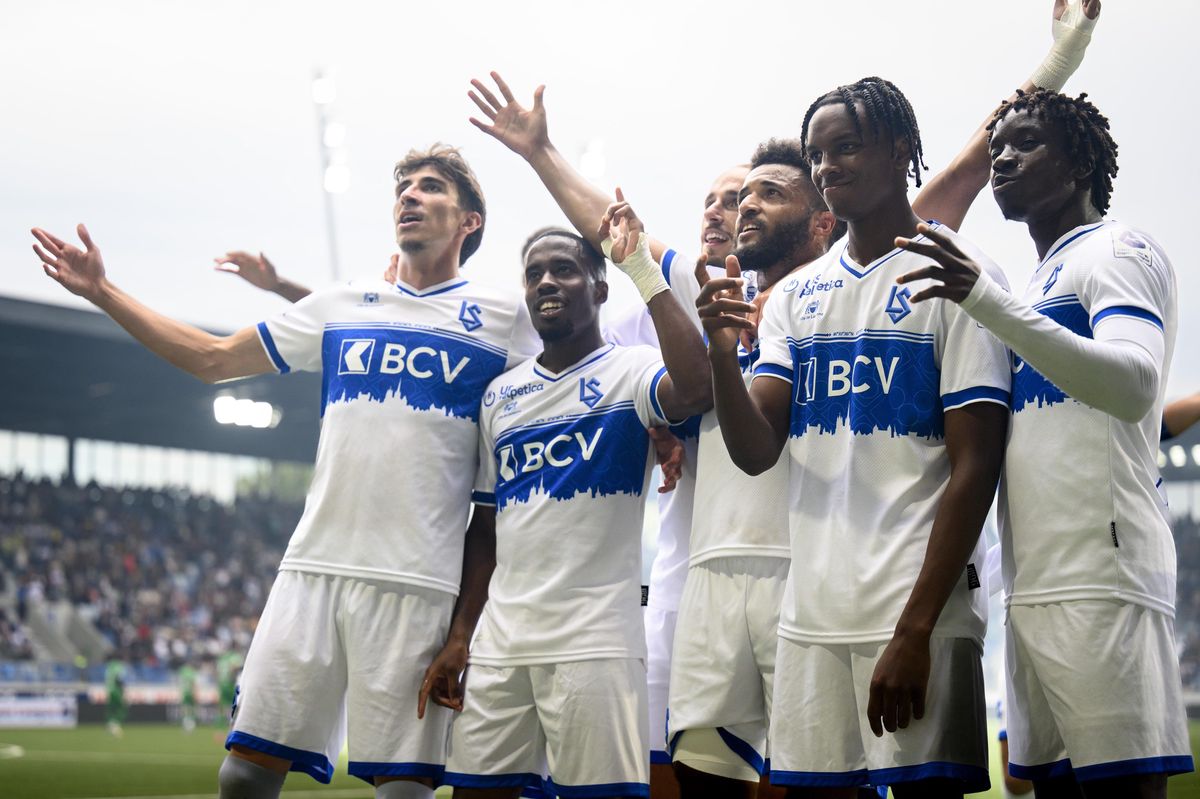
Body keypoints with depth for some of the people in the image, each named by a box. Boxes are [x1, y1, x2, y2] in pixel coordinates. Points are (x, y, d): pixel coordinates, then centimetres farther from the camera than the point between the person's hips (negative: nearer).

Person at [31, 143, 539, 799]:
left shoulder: (503, 315, 6)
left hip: (417, 581, -4)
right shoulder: (342, 305, 18)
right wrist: (104, 293, 21)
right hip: (314, 567, 4)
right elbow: (214, 358, 23)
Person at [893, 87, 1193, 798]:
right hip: (1034, 586, 9)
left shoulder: (1115, 250, 0)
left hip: (1099, 579, -9)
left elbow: (1134, 386, -20)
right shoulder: (1042, 284, 26)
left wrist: (988, 303, -27)